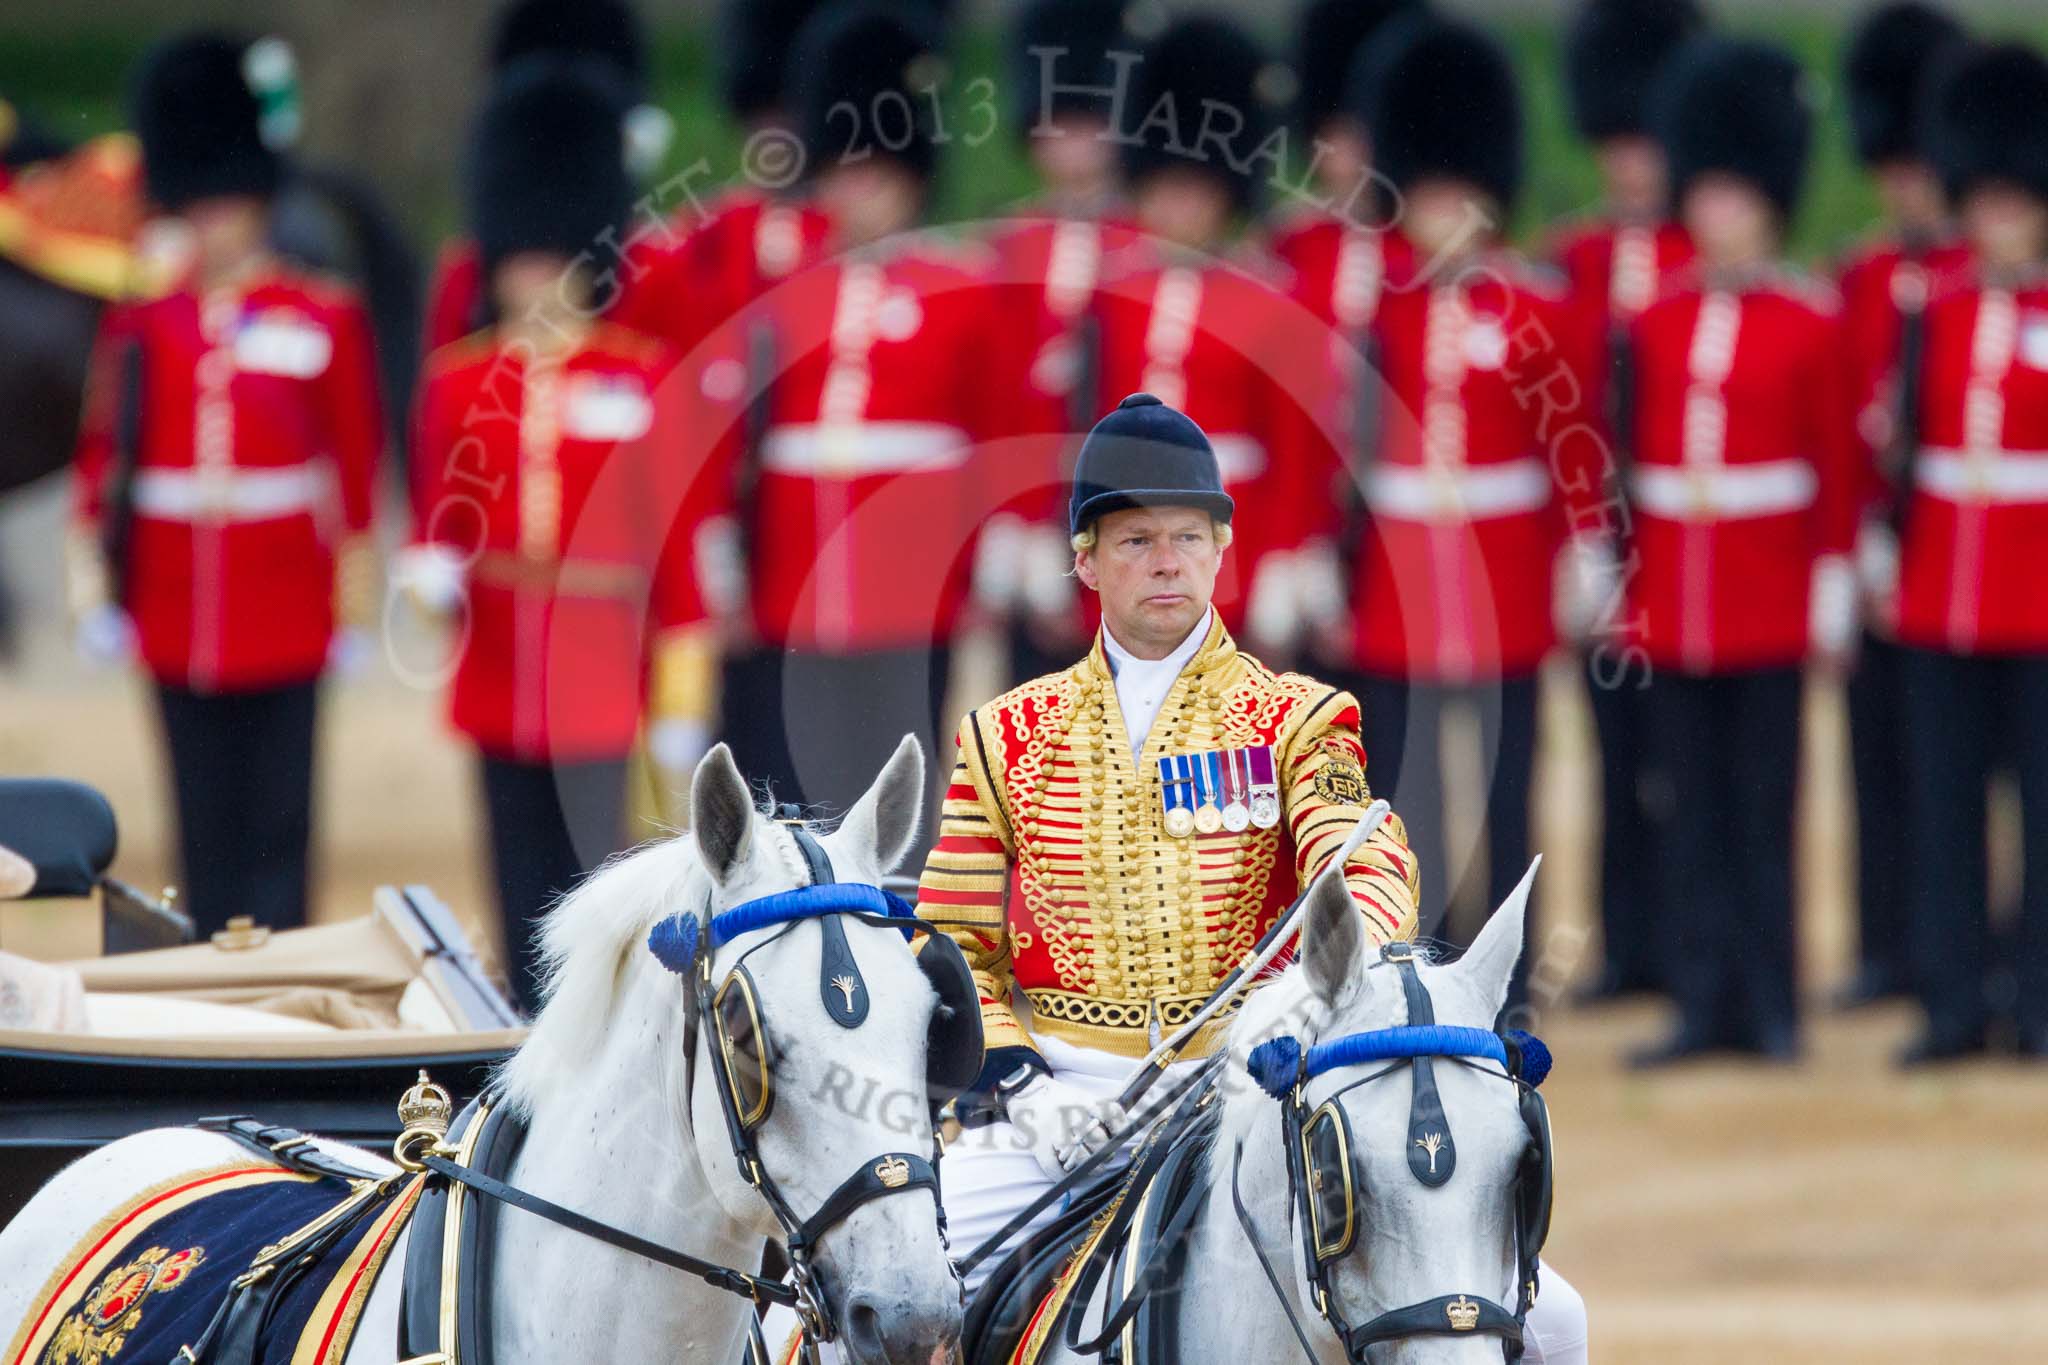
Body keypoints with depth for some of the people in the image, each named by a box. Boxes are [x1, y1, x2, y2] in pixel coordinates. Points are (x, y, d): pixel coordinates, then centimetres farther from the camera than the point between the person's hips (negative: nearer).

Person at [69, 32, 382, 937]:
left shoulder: (324, 321, 1)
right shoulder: (139, 326, 6)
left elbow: (357, 460, 2)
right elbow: (102, 459, 6)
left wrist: (356, 593, -1)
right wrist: (93, 574, 0)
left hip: (285, 614, -2)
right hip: (175, 611, 2)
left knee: (276, 819, -2)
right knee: (204, 826, 7)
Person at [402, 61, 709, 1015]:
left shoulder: (640, 381, -1)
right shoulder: (456, 384, 6)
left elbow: (675, 545, -1)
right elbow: (439, 528, 13)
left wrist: (681, 705, -3)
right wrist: (432, 576, -12)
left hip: (598, 680, -3)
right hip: (499, 678, 3)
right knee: (525, 900, 7)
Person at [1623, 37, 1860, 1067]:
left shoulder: (1812, 326, -1)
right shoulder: (1656, 324, 8)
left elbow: (1837, 469, -1)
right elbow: (1629, 463, 10)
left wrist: (1833, 601, -4)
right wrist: (1614, 585, 8)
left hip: (1769, 609, -3)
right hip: (1671, 606, 3)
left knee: (1763, 808, 1)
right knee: (1692, 814, 5)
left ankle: (1773, 1007, 8)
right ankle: (1706, 1003, 9)